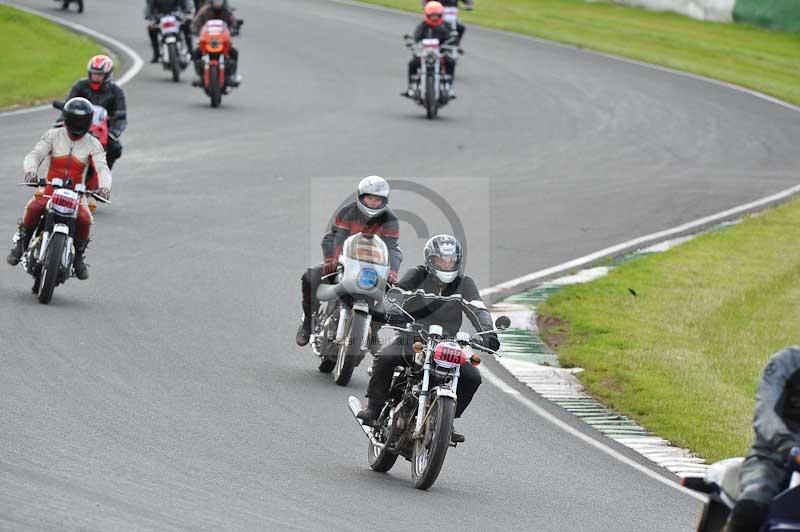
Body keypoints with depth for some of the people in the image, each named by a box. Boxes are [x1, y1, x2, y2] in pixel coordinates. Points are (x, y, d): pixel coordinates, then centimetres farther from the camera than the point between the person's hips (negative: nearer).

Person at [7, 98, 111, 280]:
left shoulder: (93, 144, 2)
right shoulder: (53, 136, 2)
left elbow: (102, 168, -10)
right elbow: (35, 155, -10)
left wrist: (104, 186, -34)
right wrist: (31, 170, -34)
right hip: (50, 188, 0)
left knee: (84, 219, -28)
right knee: (33, 208, -31)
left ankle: (79, 256, -4)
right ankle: (21, 245, -10)